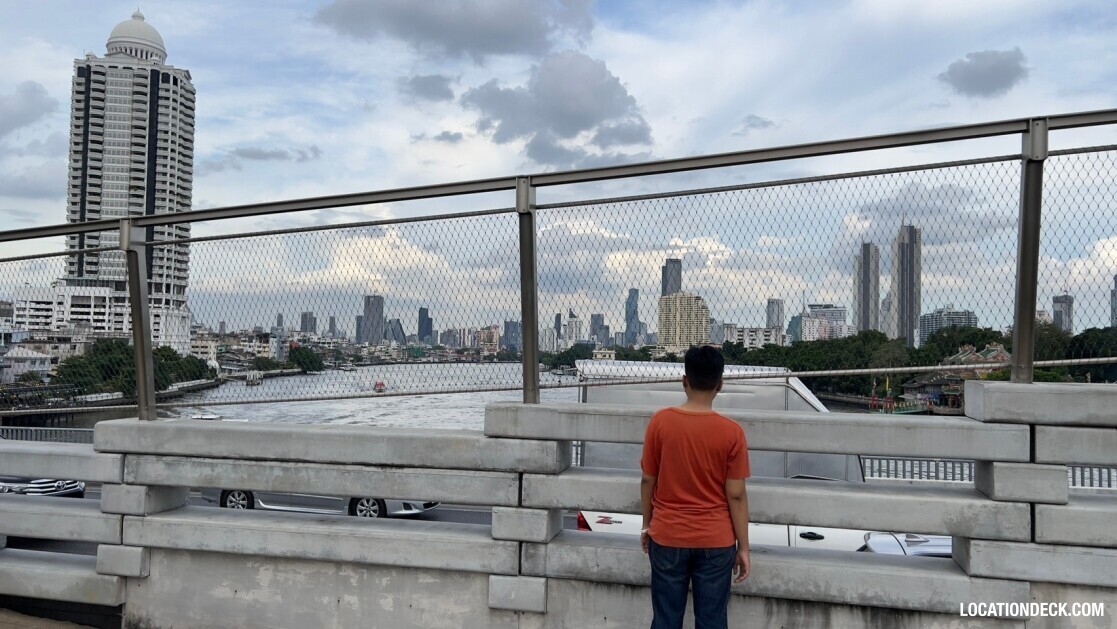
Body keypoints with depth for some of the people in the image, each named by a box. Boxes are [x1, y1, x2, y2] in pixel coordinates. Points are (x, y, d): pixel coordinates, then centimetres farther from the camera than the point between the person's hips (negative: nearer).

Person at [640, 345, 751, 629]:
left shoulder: (660, 422, -9)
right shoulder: (732, 432, -12)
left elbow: (648, 480, -2)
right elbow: (736, 495, -9)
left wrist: (647, 524, 13)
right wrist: (743, 547, 1)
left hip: (667, 537, 1)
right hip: (716, 541, -1)